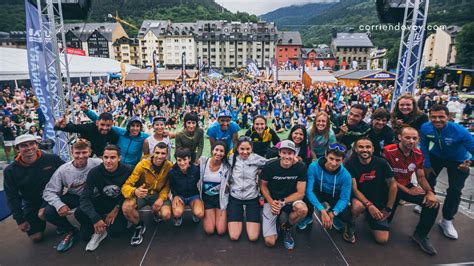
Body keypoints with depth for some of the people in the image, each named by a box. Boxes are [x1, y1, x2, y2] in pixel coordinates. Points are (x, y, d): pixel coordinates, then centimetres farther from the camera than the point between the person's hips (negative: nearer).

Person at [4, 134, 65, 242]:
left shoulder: (52, 159, -18)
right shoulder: (10, 171, -11)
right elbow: (12, 197, -4)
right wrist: (20, 220, -6)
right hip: (31, 203, 2)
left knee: (43, 214, -32)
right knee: (36, 237, 0)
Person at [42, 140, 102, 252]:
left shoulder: (97, 164, -22)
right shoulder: (63, 170, -14)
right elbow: (49, 191, -12)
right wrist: (59, 204, -31)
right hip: (73, 197, 4)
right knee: (49, 212, -18)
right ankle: (70, 230, 8)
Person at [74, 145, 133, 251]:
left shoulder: (128, 171, -22)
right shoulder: (94, 172, -15)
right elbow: (84, 198, -19)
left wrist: (116, 209, -18)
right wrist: (96, 218, -29)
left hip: (119, 203, -2)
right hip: (102, 202, 3)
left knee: (115, 231, -25)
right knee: (79, 213, -25)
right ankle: (98, 229, 3)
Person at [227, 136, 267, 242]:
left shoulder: (256, 159, -8)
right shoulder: (232, 158, -5)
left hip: (252, 198, 0)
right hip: (235, 198, 1)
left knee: (253, 237, -7)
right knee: (234, 236, -5)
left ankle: (254, 219, 24)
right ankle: (239, 217, 25)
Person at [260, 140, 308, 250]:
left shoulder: (301, 167, -17)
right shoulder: (269, 166, -18)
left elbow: (300, 193, -13)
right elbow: (263, 185, -2)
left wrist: (282, 202, -25)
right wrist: (271, 202, -19)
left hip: (291, 199, 1)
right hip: (272, 200, -1)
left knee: (303, 209, -35)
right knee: (270, 242, -12)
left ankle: (286, 228, -1)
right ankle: (276, 218, 21)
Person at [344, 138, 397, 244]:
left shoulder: (381, 163, -12)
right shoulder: (350, 164, -17)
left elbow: (393, 185, -2)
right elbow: (354, 188, -19)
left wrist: (388, 209, -1)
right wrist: (369, 205, -30)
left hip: (379, 202, 3)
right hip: (359, 198, -2)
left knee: (383, 239, -5)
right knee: (358, 206, -39)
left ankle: (369, 217, 26)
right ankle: (350, 225, -5)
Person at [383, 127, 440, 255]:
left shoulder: (418, 154, -3)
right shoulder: (388, 151, -23)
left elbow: (421, 177, 6)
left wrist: (430, 192, -14)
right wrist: (407, 191, -18)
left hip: (407, 186, 5)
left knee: (433, 203, -14)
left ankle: (420, 235, 7)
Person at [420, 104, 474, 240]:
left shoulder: (460, 131, -35)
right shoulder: (425, 128, -25)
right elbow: (424, 146, -9)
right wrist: (427, 164, -7)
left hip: (458, 161, -2)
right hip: (436, 156, 3)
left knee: (455, 190, -4)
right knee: (428, 180, 9)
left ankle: (447, 220, 13)